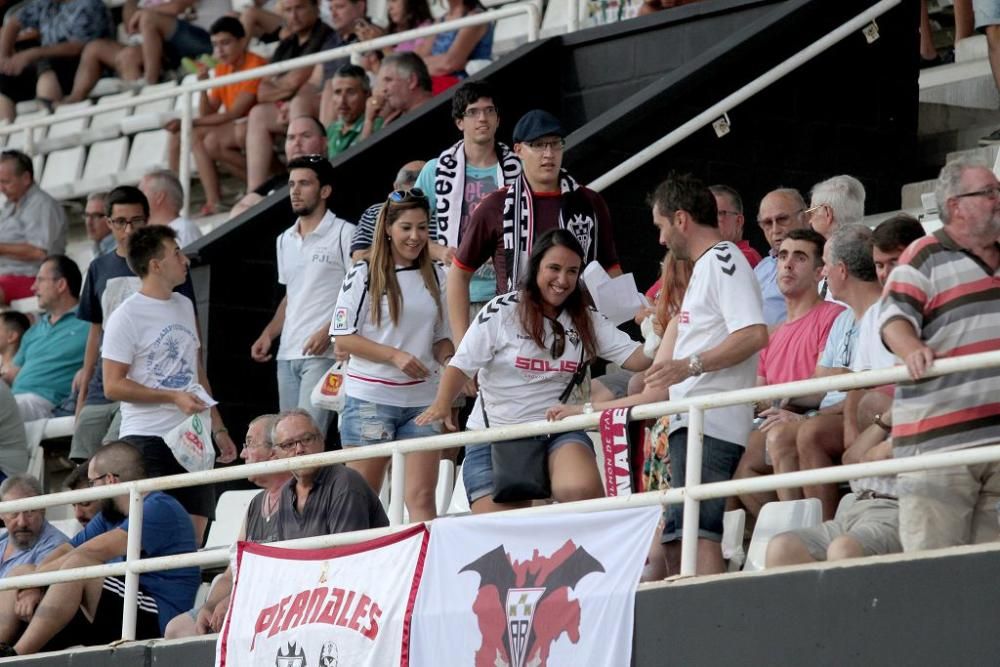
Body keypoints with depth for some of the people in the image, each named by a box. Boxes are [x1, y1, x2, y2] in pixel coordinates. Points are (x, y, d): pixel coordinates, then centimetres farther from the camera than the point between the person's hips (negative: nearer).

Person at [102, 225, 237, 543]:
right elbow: (113, 386, -12)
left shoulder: (184, 306, 15)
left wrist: (218, 429, 17)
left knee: (194, 534, 4)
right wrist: (174, 397, -17)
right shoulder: (126, 316, -8)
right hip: (147, 441, -7)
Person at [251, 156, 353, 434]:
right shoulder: (285, 240, 20)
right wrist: (268, 334, 14)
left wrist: (328, 331, -19)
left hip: (323, 354, -8)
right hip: (287, 354, 8)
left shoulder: (343, 234, -3)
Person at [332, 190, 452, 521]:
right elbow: (343, 339, -6)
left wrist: (450, 361, -3)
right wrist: (395, 356, -16)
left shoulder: (435, 276, 10)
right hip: (370, 397, -3)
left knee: (422, 497, -3)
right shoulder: (363, 275, -2)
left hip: (422, 399, 3)